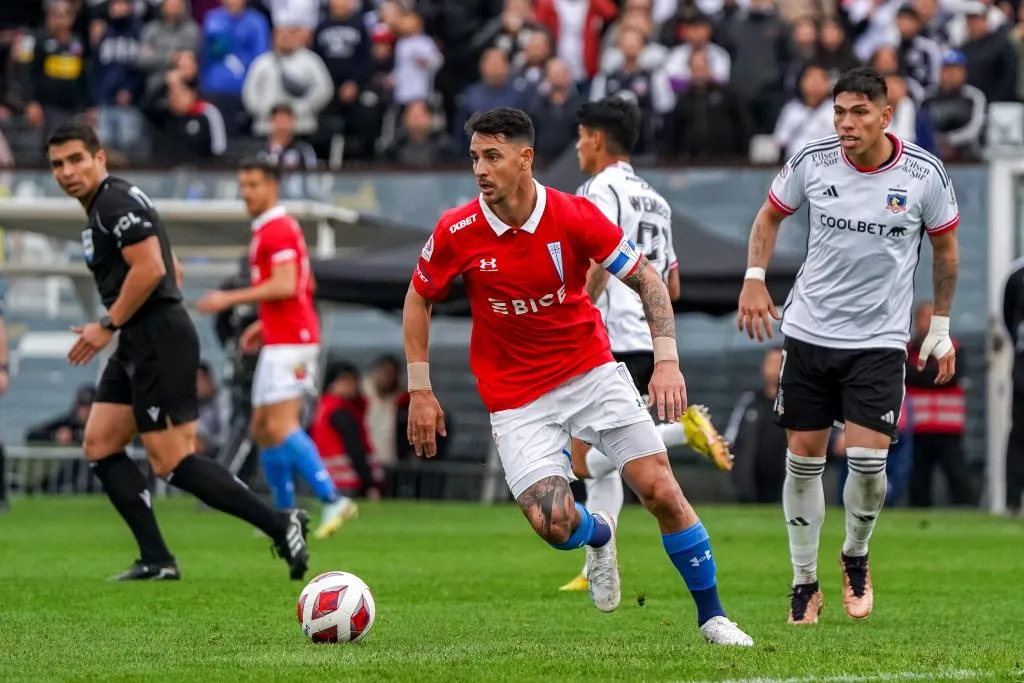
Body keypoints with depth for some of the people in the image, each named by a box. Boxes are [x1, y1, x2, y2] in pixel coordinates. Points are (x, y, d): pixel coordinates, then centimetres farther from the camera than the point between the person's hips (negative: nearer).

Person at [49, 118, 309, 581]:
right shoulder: (104, 207, 20)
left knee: (173, 463, -12)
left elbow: (150, 269, -23)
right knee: (99, 447, 7)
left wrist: (109, 325, -14)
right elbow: (172, 270, 25)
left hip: (159, 343, -11)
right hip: (140, 347, 11)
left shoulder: (114, 202, -12)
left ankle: (280, 526, -9)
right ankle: (156, 560, 4)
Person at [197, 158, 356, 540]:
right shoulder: (269, 230, 20)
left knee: (281, 427, -18)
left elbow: (285, 286, -23)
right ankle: (285, 515, 15)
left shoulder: (277, 229, -12)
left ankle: (333, 500, -23)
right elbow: (302, 287, 26)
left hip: (289, 343, -11)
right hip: (279, 341, 11)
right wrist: (263, 326, 21)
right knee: (262, 429, 12)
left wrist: (230, 299, -18)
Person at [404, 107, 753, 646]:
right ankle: (598, 534, 22)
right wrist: (419, 390, 1)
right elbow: (418, 299, 5)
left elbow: (647, 279, -5)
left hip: (592, 372, 0)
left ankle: (711, 615, 9)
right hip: (516, 396, 0)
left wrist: (667, 361, -17)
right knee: (552, 524, -17)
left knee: (661, 491, -9)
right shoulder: (456, 232, -11)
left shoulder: (575, 216, -13)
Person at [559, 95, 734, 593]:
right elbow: (671, 287, 21)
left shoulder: (601, 191, -7)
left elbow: (600, 263, -20)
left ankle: (682, 427, -25)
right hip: (650, 342, 9)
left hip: (608, 341, -9)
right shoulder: (655, 200, 20)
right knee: (599, 464, 15)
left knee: (587, 462, -8)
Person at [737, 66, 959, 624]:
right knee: (803, 457, 2)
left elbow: (944, 247, 7)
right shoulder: (812, 161, -6)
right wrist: (754, 278, 0)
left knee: (868, 458, -12)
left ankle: (856, 557, 17)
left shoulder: (924, 174, -9)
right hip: (809, 331, 2)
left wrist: (940, 327, 10)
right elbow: (770, 215, 13)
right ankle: (804, 583, 17)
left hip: (880, 339, -2)